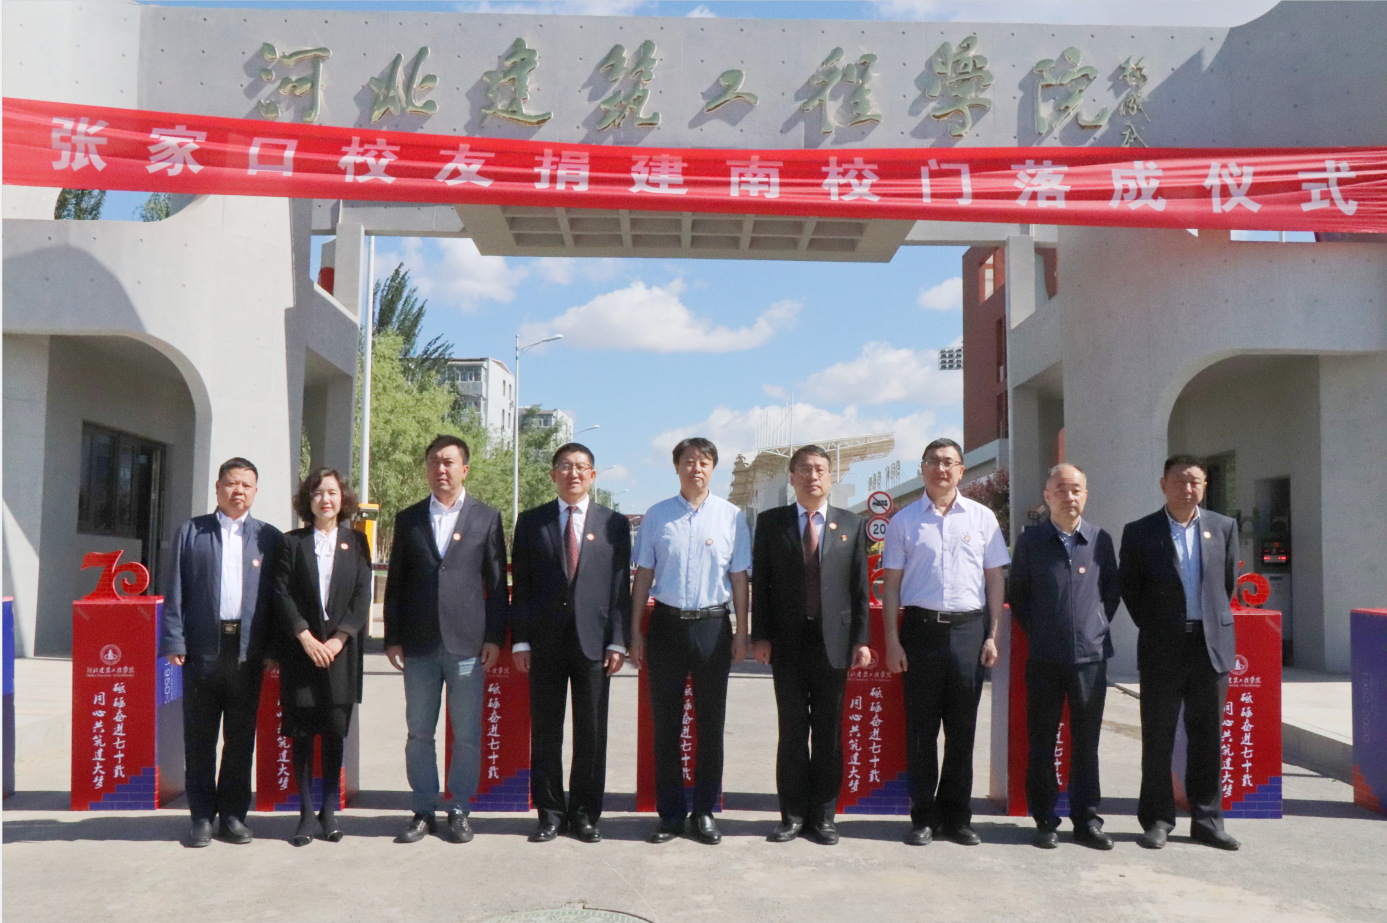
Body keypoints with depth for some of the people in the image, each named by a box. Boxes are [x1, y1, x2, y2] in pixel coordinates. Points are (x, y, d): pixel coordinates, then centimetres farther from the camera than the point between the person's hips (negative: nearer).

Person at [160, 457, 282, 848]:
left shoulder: (269, 537, 8)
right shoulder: (191, 532, 9)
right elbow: (175, 591, 5)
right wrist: (173, 642, -3)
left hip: (248, 650, 0)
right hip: (202, 649, 0)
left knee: (241, 737, 7)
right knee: (199, 737, 5)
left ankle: (233, 814, 18)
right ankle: (202, 816, 16)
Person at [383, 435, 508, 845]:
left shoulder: (486, 518, 6)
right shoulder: (408, 519, 10)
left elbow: (497, 583, 5)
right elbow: (395, 582, 11)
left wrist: (495, 637, -2)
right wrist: (392, 637, 4)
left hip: (467, 642, -2)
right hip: (419, 643, 2)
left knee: (467, 734, 3)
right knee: (418, 733, 8)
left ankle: (459, 811, 16)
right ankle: (424, 811, 19)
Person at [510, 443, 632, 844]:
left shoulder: (615, 523, 6)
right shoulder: (531, 522, 7)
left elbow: (621, 587, 3)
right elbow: (521, 586, 6)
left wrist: (617, 642, -4)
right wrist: (520, 640, -1)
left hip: (593, 641, 0)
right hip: (545, 641, 1)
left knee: (591, 733, 4)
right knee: (544, 732, 5)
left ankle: (585, 814, 17)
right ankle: (550, 812, 17)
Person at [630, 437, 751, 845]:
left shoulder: (731, 516, 1)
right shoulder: (656, 516, 2)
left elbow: (739, 578, 4)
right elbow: (643, 575, 5)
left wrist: (741, 633, 1)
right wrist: (635, 631, 2)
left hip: (713, 625, 0)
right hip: (667, 624, 1)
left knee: (711, 724, 8)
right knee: (665, 723, 7)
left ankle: (705, 812, 22)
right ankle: (670, 814, 20)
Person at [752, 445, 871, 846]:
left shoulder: (852, 524, 8)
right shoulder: (770, 522, 6)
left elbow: (860, 586, 6)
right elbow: (760, 583, 4)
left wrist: (861, 640, 0)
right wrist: (760, 636, -3)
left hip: (833, 642, 1)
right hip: (788, 643, 0)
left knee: (829, 733, 7)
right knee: (792, 731, 5)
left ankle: (823, 815, 18)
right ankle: (793, 814, 16)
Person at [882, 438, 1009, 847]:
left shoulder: (982, 518, 7)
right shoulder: (904, 521, 5)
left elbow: (995, 579, 9)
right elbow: (891, 583, 5)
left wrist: (992, 636, 2)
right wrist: (892, 640, -2)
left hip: (969, 629, 1)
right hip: (920, 627, -1)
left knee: (963, 728, 7)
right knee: (921, 728, 4)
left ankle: (957, 816, 19)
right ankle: (923, 817, 15)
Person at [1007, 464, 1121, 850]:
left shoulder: (1100, 540, 6)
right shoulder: (1030, 541, 3)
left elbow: (1112, 592, 16)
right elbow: (1016, 593, 10)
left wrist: (1097, 627, 7)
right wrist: (1035, 631, 4)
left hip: (1091, 655, 1)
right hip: (1044, 658, -1)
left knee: (1086, 742, 8)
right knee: (1041, 742, 4)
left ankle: (1087, 820, 19)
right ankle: (1045, 821, 14)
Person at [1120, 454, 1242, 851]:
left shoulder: (1224, 527, 6)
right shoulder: (1139, 532, -1)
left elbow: (1229, 582, 14)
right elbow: (1129, 587, 6)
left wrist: (1215, 622, 11)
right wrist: (1152, 626, 4)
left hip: (1211, 644, 2)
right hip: (1162, 650, -2)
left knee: (1208, 737, 8)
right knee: (1157, 738, 4)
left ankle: (1207, 820, 19)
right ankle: (1157, 819, 14)